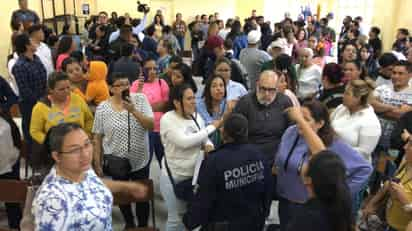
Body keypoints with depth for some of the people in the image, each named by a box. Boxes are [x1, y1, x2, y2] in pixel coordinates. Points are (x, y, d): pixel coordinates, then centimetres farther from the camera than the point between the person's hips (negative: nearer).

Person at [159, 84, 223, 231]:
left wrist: (208, 145, -15)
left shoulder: (196, 117, 1)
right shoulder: (167, 119, -18)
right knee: (176, 217, 9)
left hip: (195, 174, 6)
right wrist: (212, 127, -24)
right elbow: (184, 141, -30)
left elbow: (204, 138, 11)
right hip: (175, 177, -5)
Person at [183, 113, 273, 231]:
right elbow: (268, 190, 2)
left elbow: (203, 199, -19)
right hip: (254, 221, 5)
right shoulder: (257, 154, -8)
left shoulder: (214, 161, -26)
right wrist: (262, 216, 17)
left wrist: (189, 221, -2)